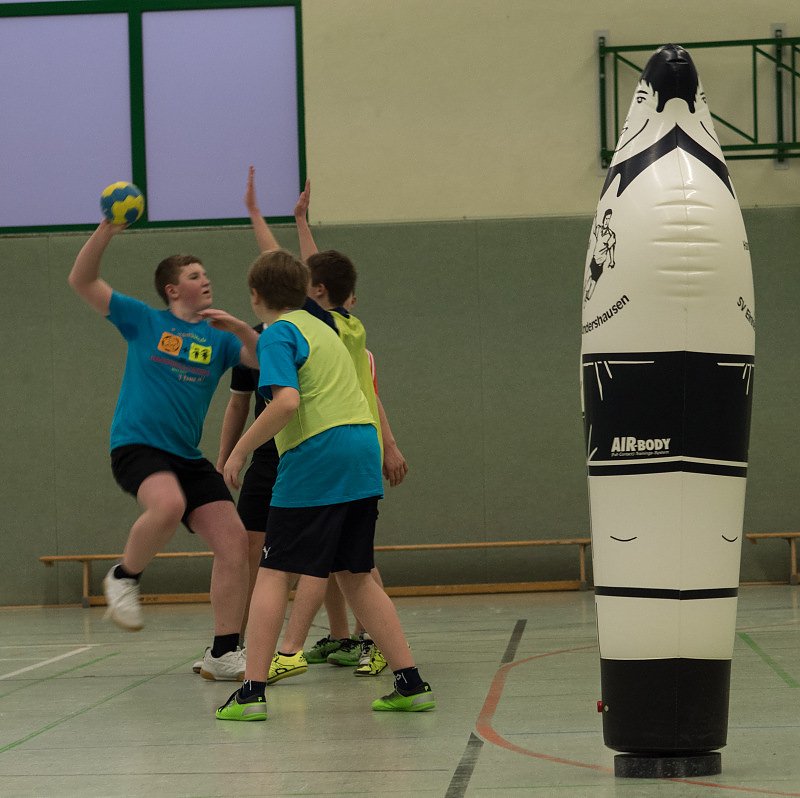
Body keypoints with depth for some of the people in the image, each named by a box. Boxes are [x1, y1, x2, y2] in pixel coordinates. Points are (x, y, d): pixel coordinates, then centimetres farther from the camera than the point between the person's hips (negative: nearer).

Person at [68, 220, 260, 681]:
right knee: (168, 504, -36)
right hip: (136, 444, -4)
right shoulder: (144, 321, 6)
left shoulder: (219, 338, 13)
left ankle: (223, 655, 5)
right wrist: (106, 232, -10)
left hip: (188, 455, 5)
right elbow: (82, 281, 3)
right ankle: (124, 578, -7)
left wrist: (241, 329, -17)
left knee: (235, 543, -6)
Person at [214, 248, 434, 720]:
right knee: (355, 575, 14)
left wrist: (241, 450, -11)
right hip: (363, 452, 8)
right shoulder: (321, 327, 22)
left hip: (314, 461, -8)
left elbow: (286, 401, -19)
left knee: (274, 573, -1)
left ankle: (252, 693, -5)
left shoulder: (277, 334, -4)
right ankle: (411, 684, 10)